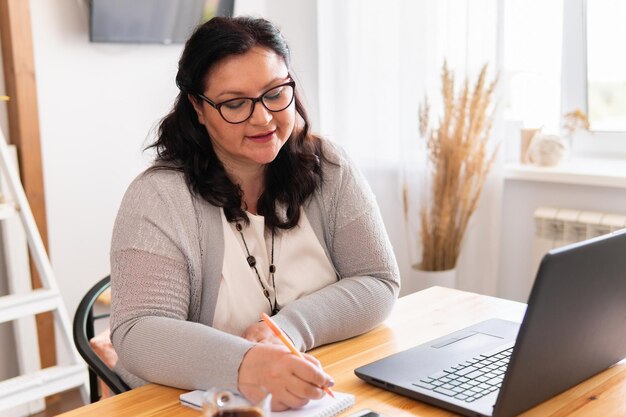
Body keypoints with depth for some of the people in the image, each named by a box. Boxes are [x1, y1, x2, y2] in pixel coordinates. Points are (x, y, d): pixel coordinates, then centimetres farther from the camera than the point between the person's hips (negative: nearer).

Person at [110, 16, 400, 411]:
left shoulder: (327, 168, -1)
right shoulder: (160, 198, -11)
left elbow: (379, 283, -2)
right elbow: (138, 334, -18)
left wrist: (289, 328, -19)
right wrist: (245, 365, -36)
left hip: (320, 393, 5)